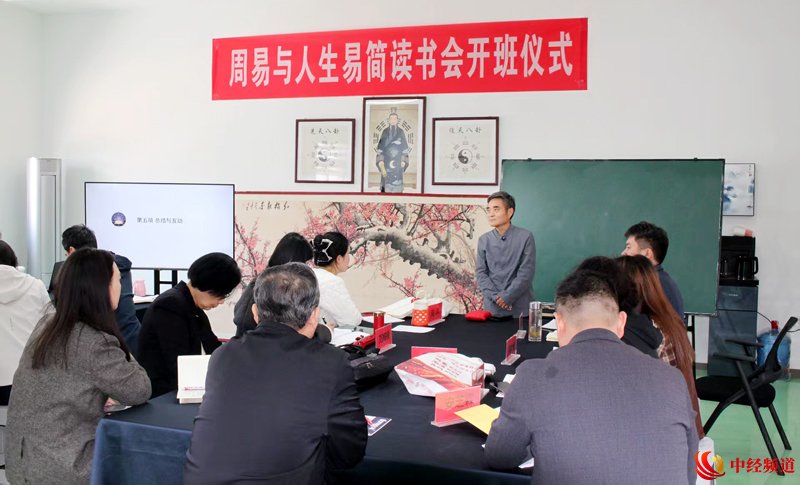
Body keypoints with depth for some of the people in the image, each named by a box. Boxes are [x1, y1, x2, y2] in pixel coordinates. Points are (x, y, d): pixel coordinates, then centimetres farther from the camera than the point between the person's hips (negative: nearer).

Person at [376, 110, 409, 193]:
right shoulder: (384, 132, 2)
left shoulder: (401, 132, 4)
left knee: (397, 187, -3)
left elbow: (405, 150, 4)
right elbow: (380, 150, 0)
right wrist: (381, 167, -10)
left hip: (398, 164, 0)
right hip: (386, 164, 0)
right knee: (386, 187, -3)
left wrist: (403, 164, -5)